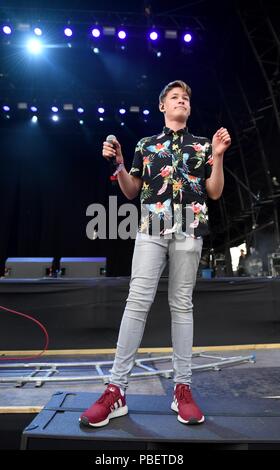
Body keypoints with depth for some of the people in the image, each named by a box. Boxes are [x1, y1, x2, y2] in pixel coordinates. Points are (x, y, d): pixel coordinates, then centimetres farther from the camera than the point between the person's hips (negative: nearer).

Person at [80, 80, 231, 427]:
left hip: (189, 229, 1)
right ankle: (116, 390, -5)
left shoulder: (202, 145, 18)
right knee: (137, 300, -10)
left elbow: (214, 193, 10)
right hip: (152, 228, 0)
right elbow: (131, 192, 15)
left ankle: (182, 388, 8)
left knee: (182, 304, 1)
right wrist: (119, 163, 0)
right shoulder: (145, 145, 18)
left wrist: (218, 155, -1)